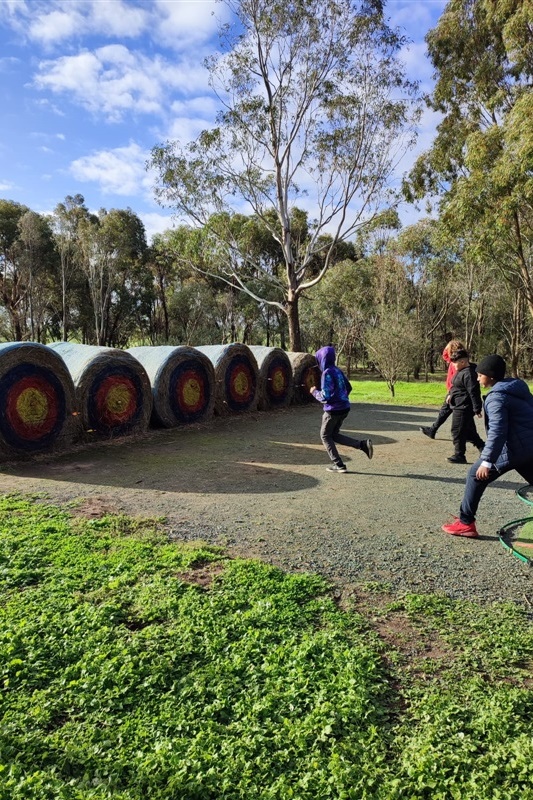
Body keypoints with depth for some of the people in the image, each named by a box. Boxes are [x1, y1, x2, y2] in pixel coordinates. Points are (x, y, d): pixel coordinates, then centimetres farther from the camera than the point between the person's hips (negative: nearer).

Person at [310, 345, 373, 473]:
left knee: (325, 436, 11)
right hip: (344, 408, 8)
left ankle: (338, 465, 9)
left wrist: (314, 392, -3)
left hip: (333, 410, -8)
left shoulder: (327, 373, -18)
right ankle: (362, 444, 7)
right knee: (333, 434, 21)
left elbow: (325, 397, -21)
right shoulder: (338, 370, 7)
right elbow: (348, 388, 17)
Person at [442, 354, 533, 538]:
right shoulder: (517, 387, 14)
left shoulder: (497, 397, -14)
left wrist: (486, 461, -26)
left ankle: (465, 523, 7)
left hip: (514, 449, -9)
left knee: (476, 475, 2)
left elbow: (497, 431, -23)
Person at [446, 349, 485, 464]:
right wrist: (451, 394, 17)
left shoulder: (468, 374, -22)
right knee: (469, 431, 19)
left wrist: (477, 409, -22)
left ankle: (459, 455, 5)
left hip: (463, 408, -11)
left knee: (457, 431, -4)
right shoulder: (461, 371, 10)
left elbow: (474, 392, -23)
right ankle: (483, 448, 29)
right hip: (459, 406, 11)